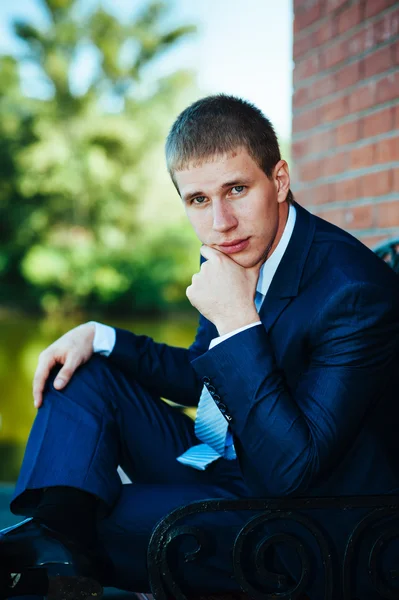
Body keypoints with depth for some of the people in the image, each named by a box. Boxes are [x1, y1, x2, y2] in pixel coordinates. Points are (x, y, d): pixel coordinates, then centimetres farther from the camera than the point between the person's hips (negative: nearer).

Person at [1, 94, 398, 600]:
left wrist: (237, 322, -31)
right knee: (84, 374, -4)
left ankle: (68, 546, 2)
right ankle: (59, 540, -22)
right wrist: (98, 337, -1)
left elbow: (290, 471, -28)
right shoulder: (231, 254, -2)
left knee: (103, 521, -27)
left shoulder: (357, 292, -27)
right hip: (220, 463, 9)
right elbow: (199, 376, 15)